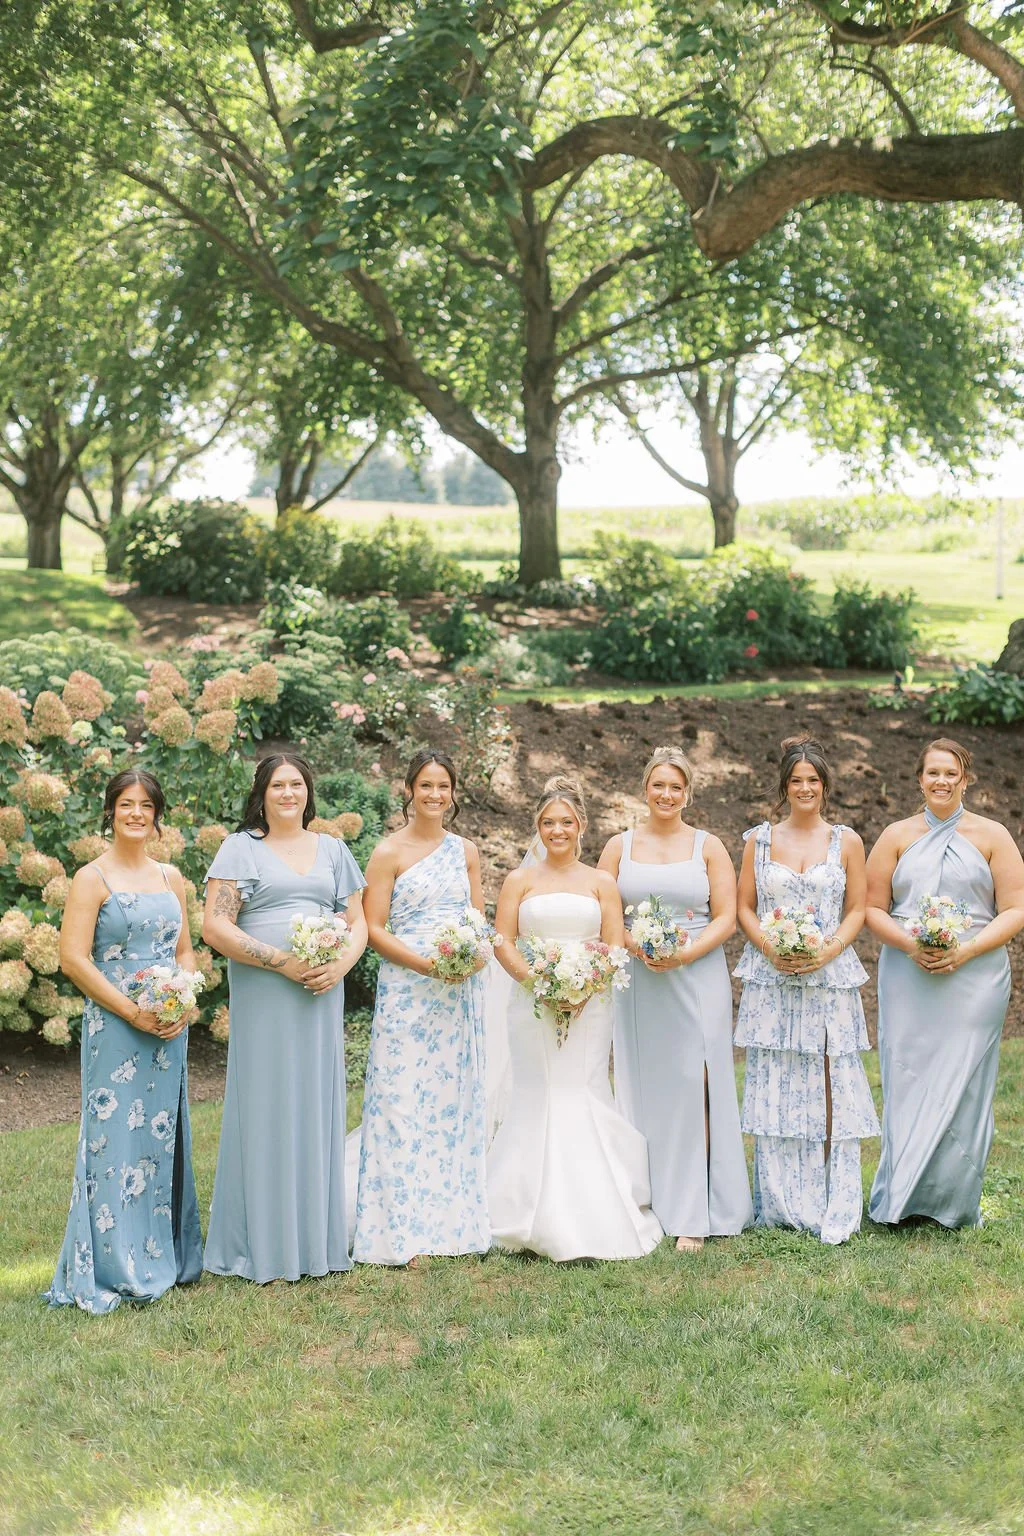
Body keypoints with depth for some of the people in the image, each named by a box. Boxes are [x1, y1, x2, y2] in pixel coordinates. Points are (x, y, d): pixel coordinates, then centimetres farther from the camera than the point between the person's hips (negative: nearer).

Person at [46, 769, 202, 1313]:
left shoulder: (170, 877, 12)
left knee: (163, 1135, 10)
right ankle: (114, 1269, 5)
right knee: (117, 1136, -4)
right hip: (115, 1027, -5)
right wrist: (133, 1013, -15)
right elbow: (73, 959, -11)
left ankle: (166, 1255, 21)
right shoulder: (92, 879, -5)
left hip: (168, 1028, 5)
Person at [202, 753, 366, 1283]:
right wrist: (282, 962, -15)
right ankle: (263, 1245, 7)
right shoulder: (241, 848, 1)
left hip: (321, 996, 4)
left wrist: (341, 965, -7)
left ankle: (316, 1239, 16)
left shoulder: (333, 850, 14)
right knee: (265, 1109, -1)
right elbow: (215, 926, -7)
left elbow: (358, 922, 14)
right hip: (262, 998, -4)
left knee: (317, 1107, 7)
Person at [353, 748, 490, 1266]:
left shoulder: (465, 850, 11)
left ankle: (453, 1219, 18)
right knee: (404, 1101, -5)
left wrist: (477, 953, -6)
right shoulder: (389, 853, -4)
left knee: (455, 1101, 8)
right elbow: (374, 928, -7)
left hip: (460, 993, 5)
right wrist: (426, 963, -18)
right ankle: (400, 1230, 1)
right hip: (407, 992, -5)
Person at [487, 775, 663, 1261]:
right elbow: (502, 943, 1)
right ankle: (537, 1218, 2)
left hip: (589, 1005, 0)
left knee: (584, 1098, -3)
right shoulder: (520, 880, 8)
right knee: (537, 1100, -3)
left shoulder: (601, 883, 10)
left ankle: (593, 1216, 3)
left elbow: (615, 948, 4)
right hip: (532, 1003, 0)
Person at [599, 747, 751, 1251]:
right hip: (636, 981, 2)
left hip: (696, 978, -1)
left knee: (692, 1088, -7)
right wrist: (634, 945, -12)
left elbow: (726, 917, 1)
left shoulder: (708, 846, 7)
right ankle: (644, 1206, 10)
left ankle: (691, 1216, -6)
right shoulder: (620, 846, 10)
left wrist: (687, 953, -14)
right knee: (642, 1090, 2)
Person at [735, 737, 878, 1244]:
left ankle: (833, 1211, 6)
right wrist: (770, 949, -10)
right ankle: (780, 1206, 11)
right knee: (773, 1089, 2)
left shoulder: (846, 841, 7)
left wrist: (828, 949, -12)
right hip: (771, 980, 1)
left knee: (830, 1088, -2)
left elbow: (857, 910, 5)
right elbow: (744, 908, 8)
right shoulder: (760, 839, 8)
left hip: (830, 979, -1)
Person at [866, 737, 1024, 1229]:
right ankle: (900, 1200, 9)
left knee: (962, 1084, -2)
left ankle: (956, 1203, 9)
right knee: (905, 1082, 0)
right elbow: (872, 908, 7)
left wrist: (966, 950, -12)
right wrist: (910, 945, -11)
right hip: (907, 978, 1)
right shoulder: (897, 836, 10)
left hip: (974, 978, -1)